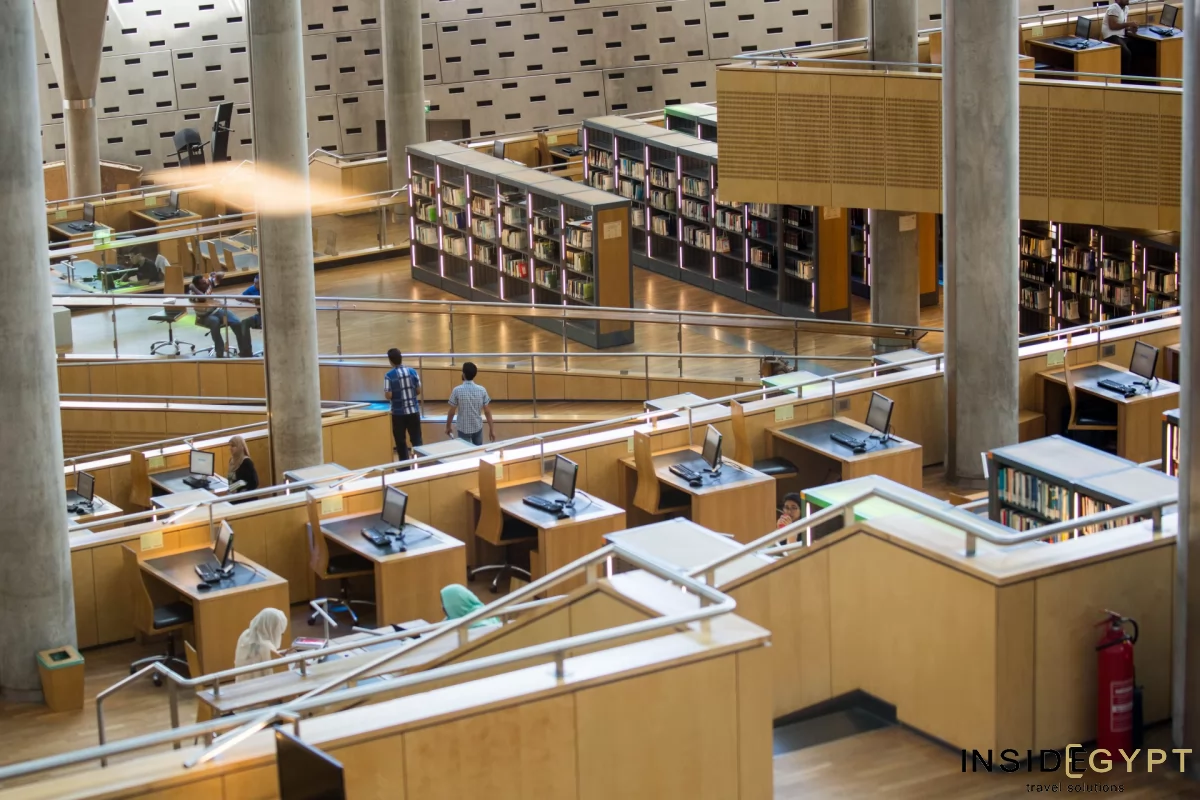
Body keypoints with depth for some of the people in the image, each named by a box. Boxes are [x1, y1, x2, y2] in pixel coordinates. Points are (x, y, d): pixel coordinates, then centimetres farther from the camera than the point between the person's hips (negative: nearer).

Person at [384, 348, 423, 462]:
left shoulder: (389, 376, -13)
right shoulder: (412, 371, -3)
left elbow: (388, 395, -14)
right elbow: (418, 391, 2)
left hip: (398, 412, -2)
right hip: (414, 410, 2)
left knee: (400, 440, 10)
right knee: (416, 438, 10)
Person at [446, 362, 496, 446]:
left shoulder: (457, 390, -14)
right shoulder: (482, 390, -7)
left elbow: (452, 412, -7)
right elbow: (487, 412, -3)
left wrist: (448, 427, 8)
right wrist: (492, 429, 5)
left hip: (463, 429, -2)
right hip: (478, 428, 2)